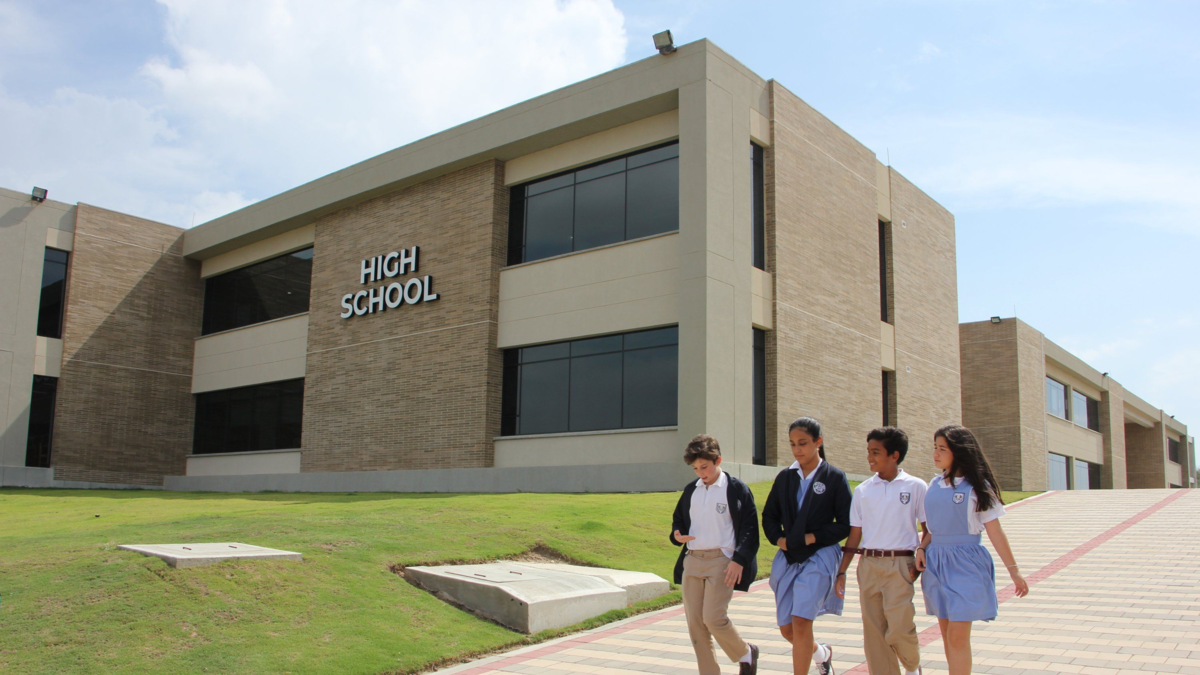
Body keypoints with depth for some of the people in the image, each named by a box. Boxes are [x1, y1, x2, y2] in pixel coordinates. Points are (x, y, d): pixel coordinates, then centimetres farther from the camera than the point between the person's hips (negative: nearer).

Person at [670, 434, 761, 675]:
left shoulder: (737, 489, -2)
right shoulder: (690, 490, 14)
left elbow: (750, 528, -4)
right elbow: (678, 518, 24)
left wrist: (739, 560, -15)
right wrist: (677, 535, 1)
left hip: (722, 561, -6)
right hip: (692, 561, 6)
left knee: (714, 618, -13)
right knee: (695, 623, 4)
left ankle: (746, 654, 14)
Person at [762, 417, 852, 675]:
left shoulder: (835, 477, -4)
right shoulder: (785, 477, 9)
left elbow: (846, 524, -4)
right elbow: (769, 516, 16)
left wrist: (813, 537, -12)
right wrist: (778, 538, -2)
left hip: (819, 557, -5)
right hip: (788, 557, 5)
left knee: (801, 622, -16)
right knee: (786, 628, 9)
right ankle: (821, 653, 40)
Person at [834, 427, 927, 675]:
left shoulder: (915, 486, 0)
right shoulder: (862, 490, 9)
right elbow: (854, 534, 11)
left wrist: (920, 563, -7)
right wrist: (841, 571, 7)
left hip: (899, 564, -4)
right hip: (868, 565, 4)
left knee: (898, 628, -10)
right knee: (873, 630, 4)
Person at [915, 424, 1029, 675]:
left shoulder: (977, 485, -6)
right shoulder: (934, 485, 9)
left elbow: (994, 530, -4)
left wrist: (1013, 570, -3)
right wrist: (922, 548, -1)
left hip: (965, 564, -6)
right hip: (936, 563, 6)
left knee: (958, 637, -9)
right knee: (947, 635, 12)